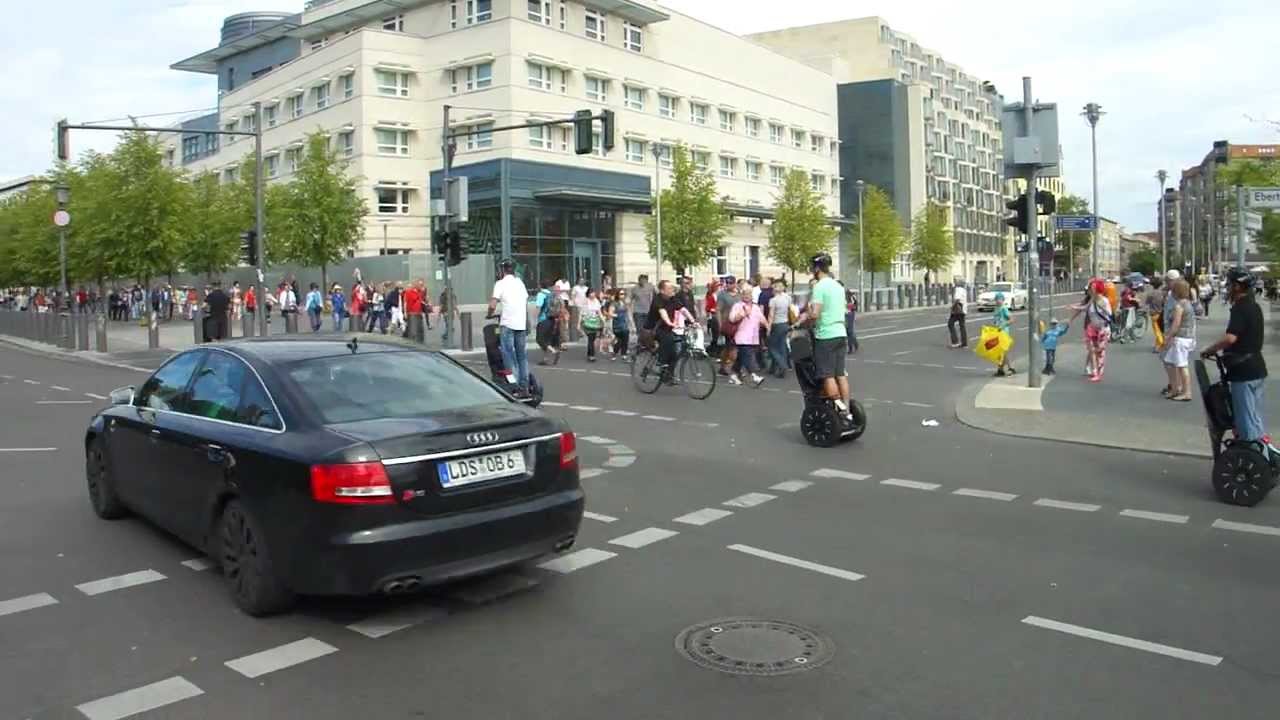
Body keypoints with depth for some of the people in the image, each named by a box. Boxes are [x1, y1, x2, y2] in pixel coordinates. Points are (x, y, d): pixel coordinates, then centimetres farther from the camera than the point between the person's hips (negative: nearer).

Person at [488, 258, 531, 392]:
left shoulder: (501, 283, -5)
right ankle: (524, 385, 13)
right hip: (522, 324, 6)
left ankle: (515, 386, -6)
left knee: (509, 355, -2)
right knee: (521, 355, 11)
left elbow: (493, 306, -12)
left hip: (507, 324, -6)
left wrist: (489, 315, 8)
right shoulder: (520, 282, 13)